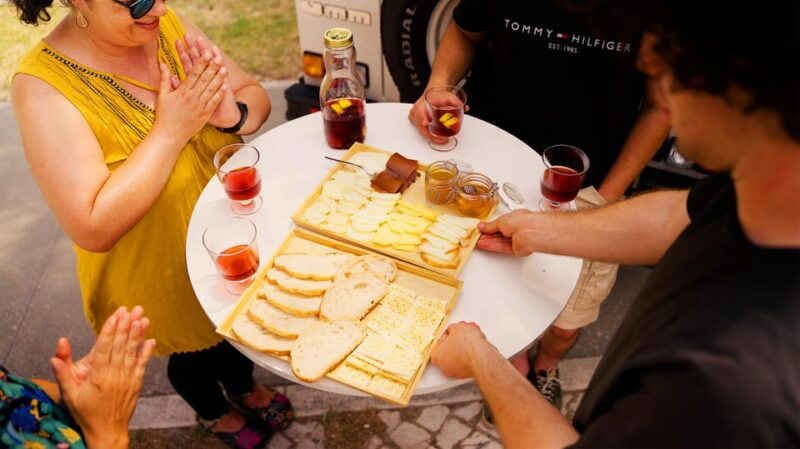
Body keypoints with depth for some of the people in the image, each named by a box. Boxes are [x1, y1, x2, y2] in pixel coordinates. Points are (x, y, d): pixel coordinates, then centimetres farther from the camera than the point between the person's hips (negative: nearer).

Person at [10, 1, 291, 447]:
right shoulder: (44, 84, -28)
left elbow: (257, 96, -7)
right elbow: (93, 229, -31)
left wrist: (234, 115, -30)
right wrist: (170, 130, -34)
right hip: (161, 275, -4)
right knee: (198, 351, 23)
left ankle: (244, 386, 64)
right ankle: (214, 412, 59)